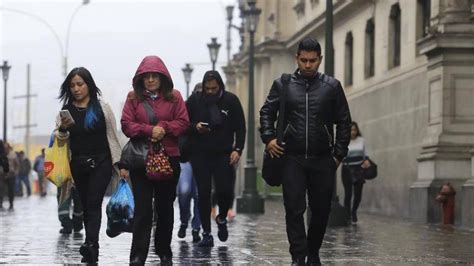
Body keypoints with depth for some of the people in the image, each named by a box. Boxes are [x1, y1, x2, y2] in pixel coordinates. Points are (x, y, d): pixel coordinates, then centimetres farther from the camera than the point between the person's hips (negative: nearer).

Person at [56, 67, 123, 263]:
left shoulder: (102, 108, 0)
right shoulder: (66, 110, 7)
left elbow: (112, 136, 2)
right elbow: (60, 140, 5)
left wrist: (118, 163, -2)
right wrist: (62, 129, -17)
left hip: (101, 162, -4)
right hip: (78, 164, 4)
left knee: (94, 202, -17)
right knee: (86, 205, 6)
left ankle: (90, 244, -31)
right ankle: (93, 250, 10)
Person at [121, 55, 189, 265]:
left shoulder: (174, 96, 5)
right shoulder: (133, 97, 3)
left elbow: (183, 122, 0)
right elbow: (126, 125, -4)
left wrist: (164, 128, -17)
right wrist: (149, 130, -18)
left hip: (168, 158, 2)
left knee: (165, 206, 11)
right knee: (142, 208, -7)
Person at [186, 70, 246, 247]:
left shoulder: (231, 100, 0)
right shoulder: (195, 100, 1)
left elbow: (240, 127, 2)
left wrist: (237, 149, -9)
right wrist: (195, 127, -14)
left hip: (224, 154, -1)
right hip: (200, 155, 1)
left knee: (225, 191, -10)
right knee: (203, 193, -1)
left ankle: (222, 219, 22)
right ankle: (206, 234, 6)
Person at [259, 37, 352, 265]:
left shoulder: (332, 86, 5)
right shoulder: (282, 84, 5)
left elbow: (344, 122, 8)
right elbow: (266, 112, 13)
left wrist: (339, 153, 3)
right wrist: (268, 138, -2)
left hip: (323, 160, 1)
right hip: (292, 159, -1)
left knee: (321, 210, 7)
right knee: (294, 210, -7)